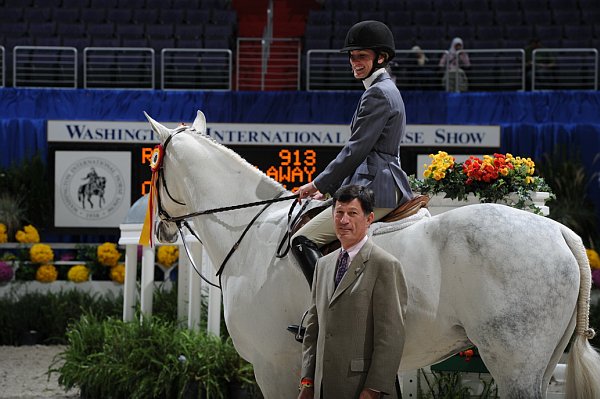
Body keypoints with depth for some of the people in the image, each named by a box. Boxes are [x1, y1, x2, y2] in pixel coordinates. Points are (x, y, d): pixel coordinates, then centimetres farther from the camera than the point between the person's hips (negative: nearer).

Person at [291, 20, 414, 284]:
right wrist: (329, 187, 19)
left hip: (374, 192, -11)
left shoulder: (378, 94, -12)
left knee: (302, 242, -18)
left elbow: (356, 150, -16)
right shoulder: (387, 89, 21)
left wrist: (320, 184, -7)